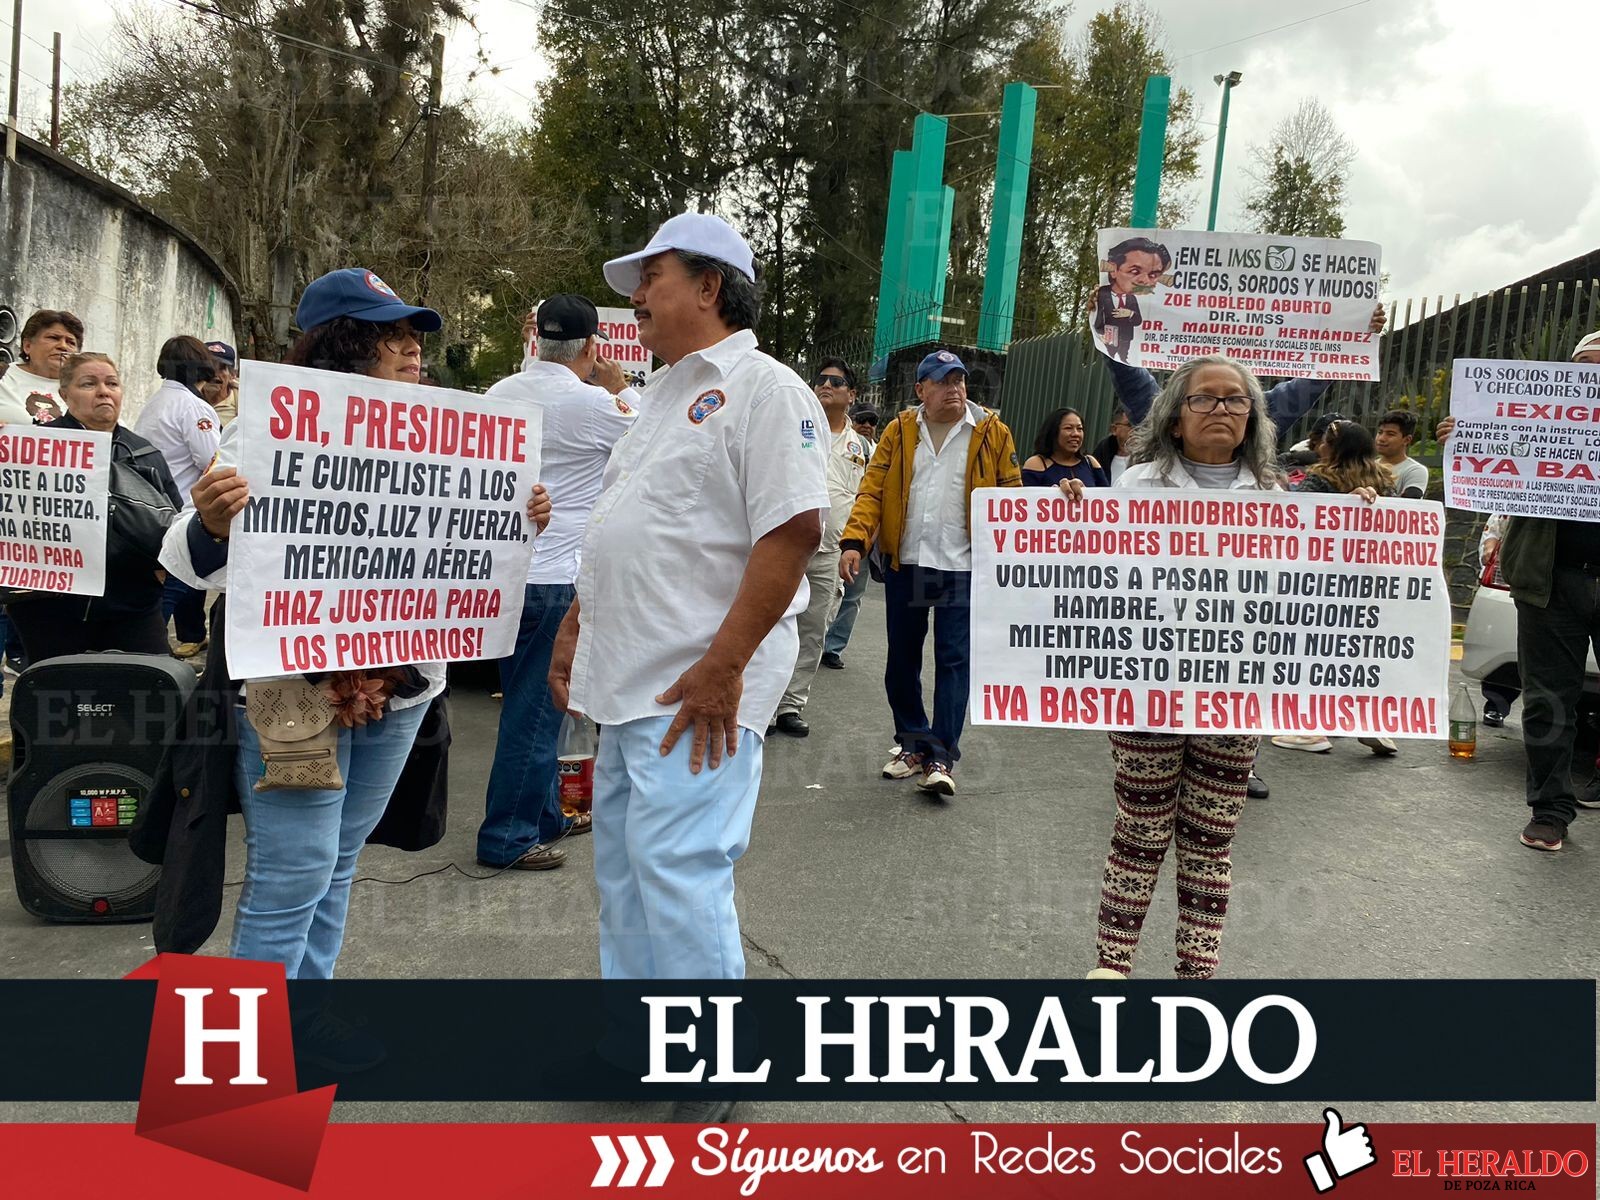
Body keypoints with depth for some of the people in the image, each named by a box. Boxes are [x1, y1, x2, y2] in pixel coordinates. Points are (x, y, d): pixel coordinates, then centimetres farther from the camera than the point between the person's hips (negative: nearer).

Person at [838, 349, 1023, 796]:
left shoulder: (992, 433, 0)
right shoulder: (899, 431, 4)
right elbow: (873, 490, -1)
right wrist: (854, 542, -14)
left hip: (962, 569, -3)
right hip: (904, 566, 3)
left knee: (953, 661, -3)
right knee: (902, 660, 11)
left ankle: (941, 758, 2)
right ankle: (913, 744, 26)